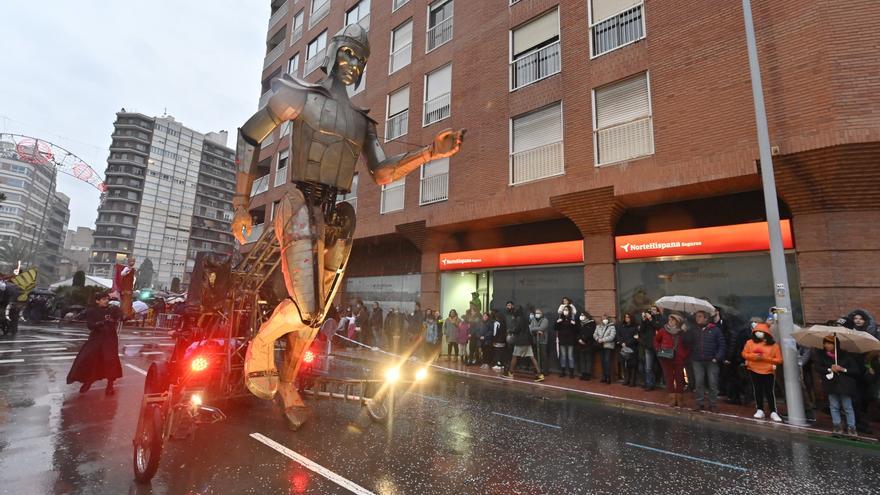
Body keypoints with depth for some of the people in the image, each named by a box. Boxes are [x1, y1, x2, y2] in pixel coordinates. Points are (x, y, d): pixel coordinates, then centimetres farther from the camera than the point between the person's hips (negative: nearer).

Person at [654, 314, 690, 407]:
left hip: (679, 358, 0)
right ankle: (672, 398, 11)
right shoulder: (663, 330, -1)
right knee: (669, 377, 4)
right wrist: (659, 350, 2)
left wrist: (686, 354, -5)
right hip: (666, 358, 1)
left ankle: (679, 398, 18)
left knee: (679, 378, 7)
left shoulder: (683, 332, -3)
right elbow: (656, 340, 12)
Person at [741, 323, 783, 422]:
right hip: (754, 370, 2)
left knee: (769, 392, 0)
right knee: (758, 390, 10)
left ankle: (773, 412, 12)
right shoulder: (750, 342, 2)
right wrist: (753, 356, -14)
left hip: (768, 372, -2)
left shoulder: (774, 345, -4)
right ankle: (760, 410, 20)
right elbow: (744, 354, 3)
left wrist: (766, 358, -16)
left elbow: (779, 360, -5)